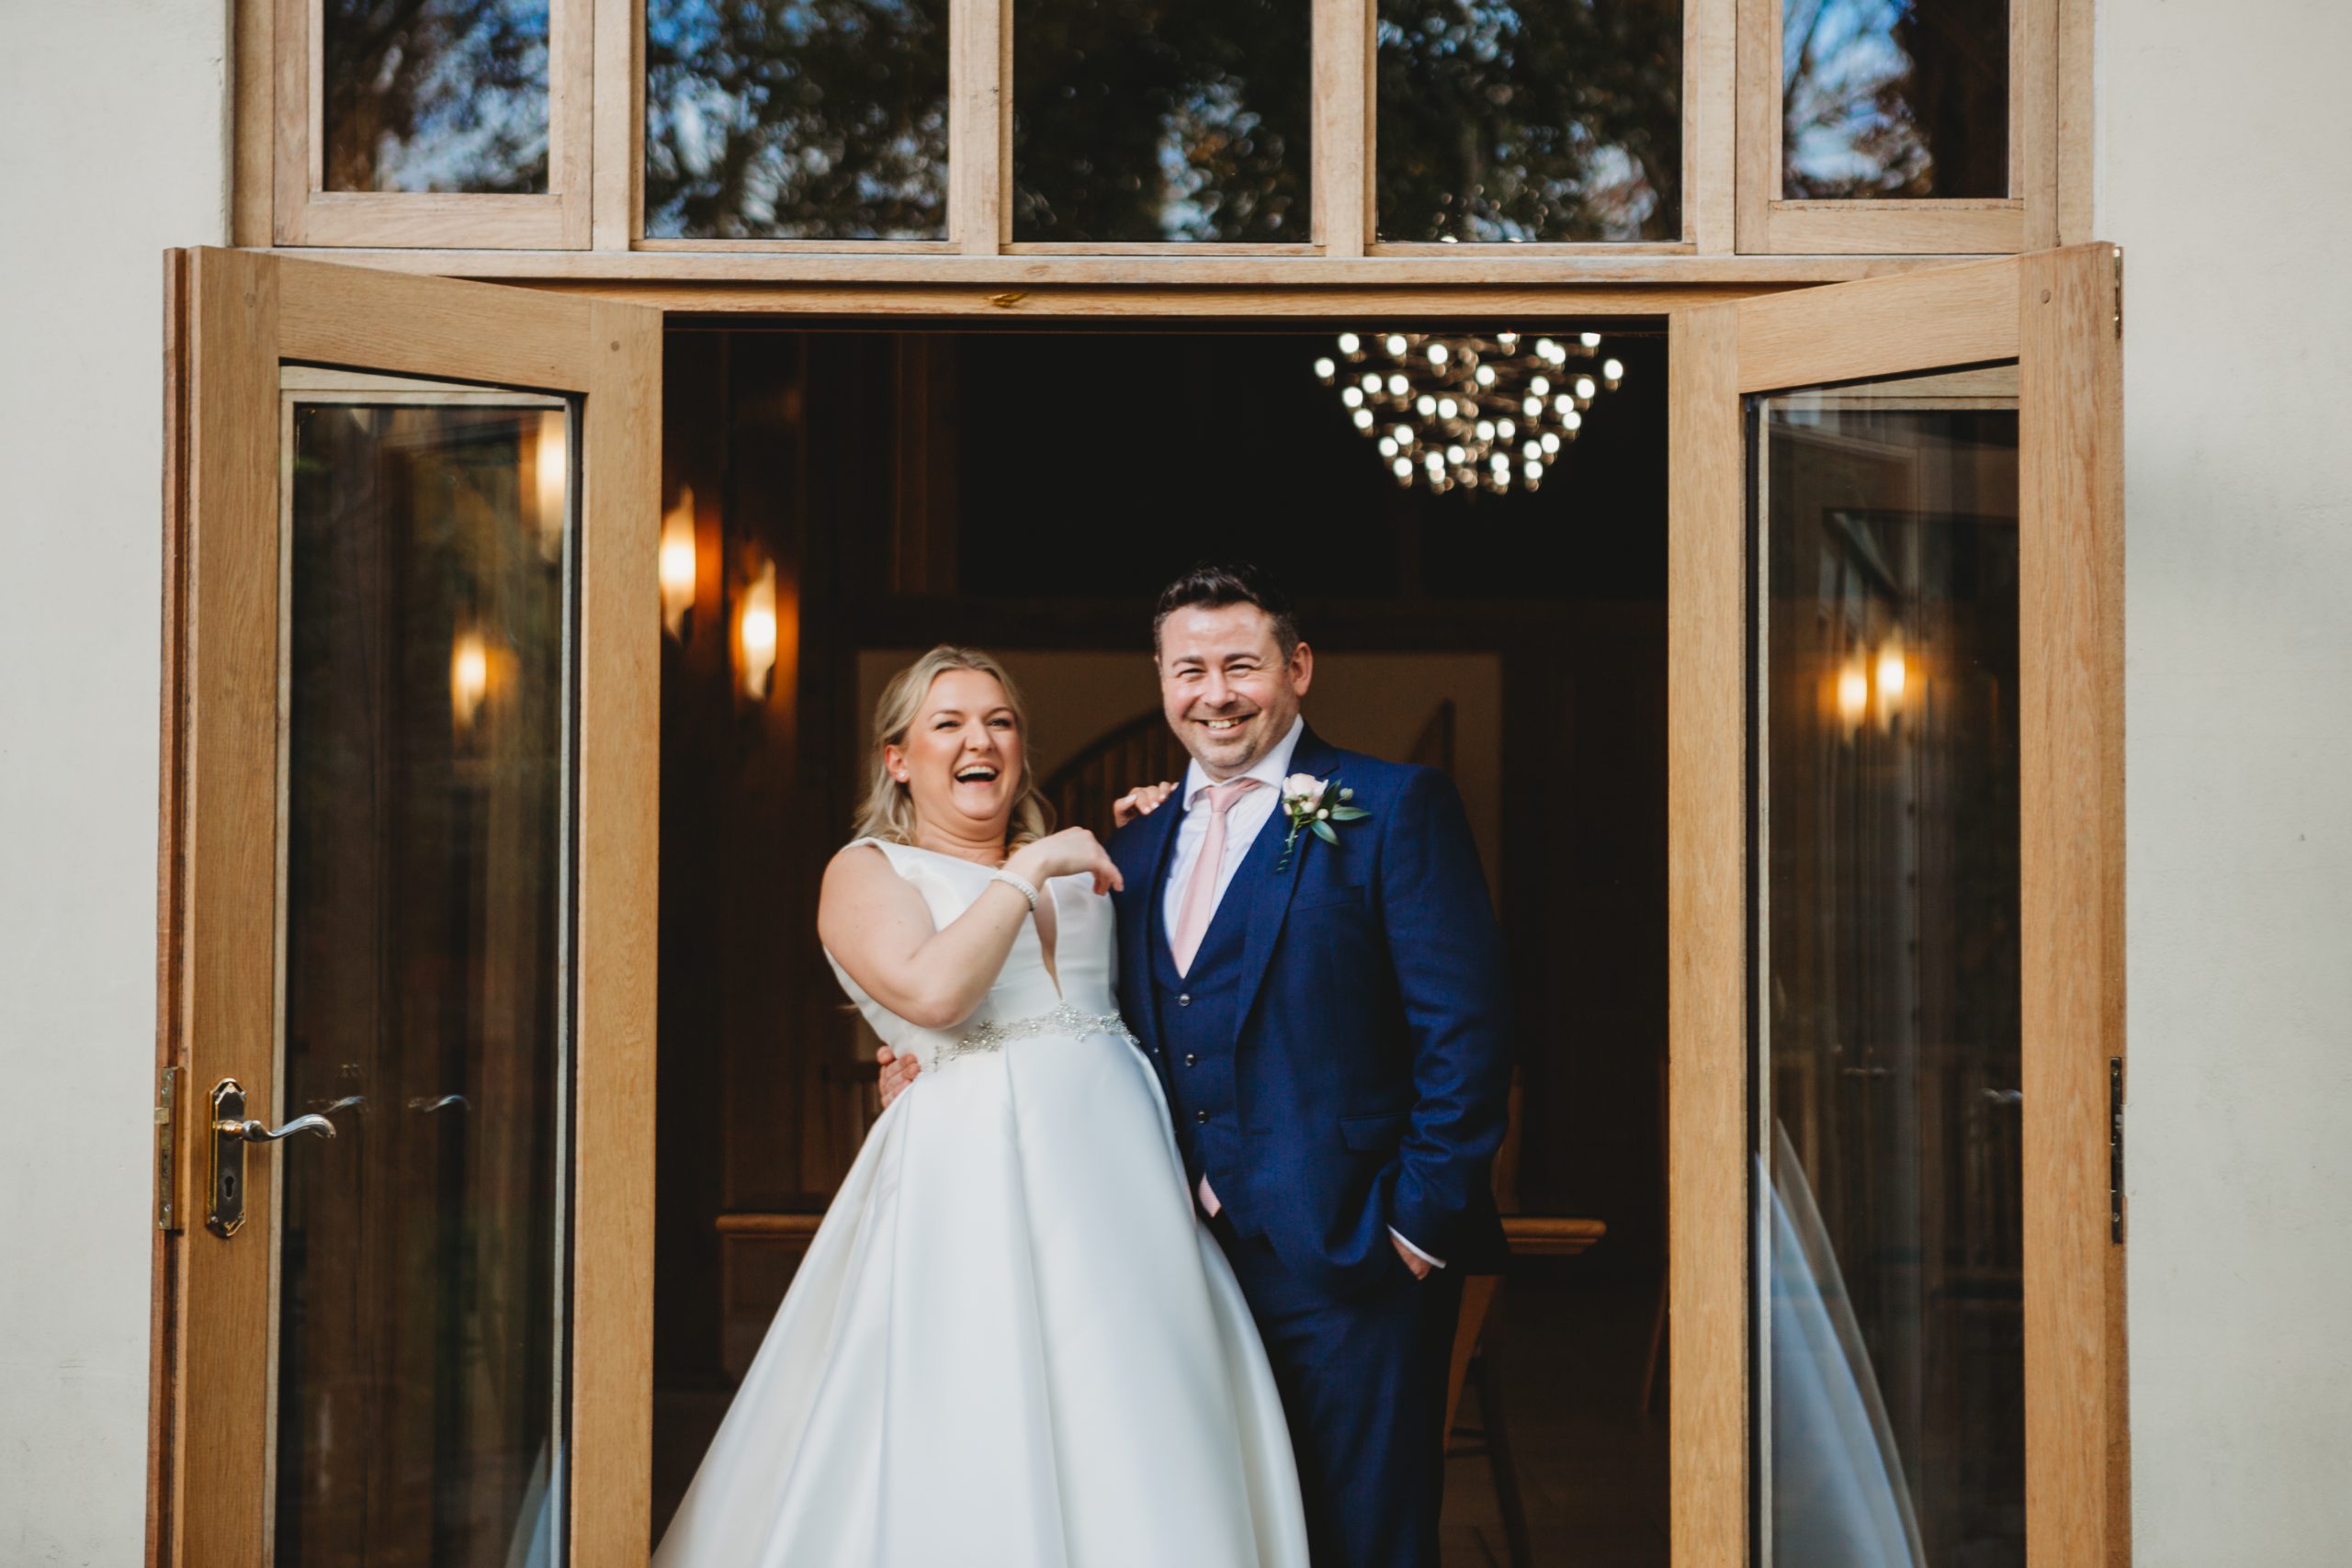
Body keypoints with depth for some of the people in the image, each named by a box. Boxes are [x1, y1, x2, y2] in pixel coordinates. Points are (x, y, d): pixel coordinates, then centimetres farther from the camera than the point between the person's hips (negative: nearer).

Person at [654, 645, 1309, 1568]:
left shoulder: (1072, 864, 19)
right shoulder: (867, 872, 2)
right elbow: (933, 990, -16)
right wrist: (1030, 872, -10)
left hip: (1120, 1165, 5)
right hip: (973, 1175, -5)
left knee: (1133, 1440, 3)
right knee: (978, 1451, -7)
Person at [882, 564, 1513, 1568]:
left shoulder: (1394, 810, -4)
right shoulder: (1140, 838, 15)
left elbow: (1463, 1031, -9)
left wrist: (1422, 1223, -14)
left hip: (1350, 1258, -6)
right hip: (1192, 1255, 6)